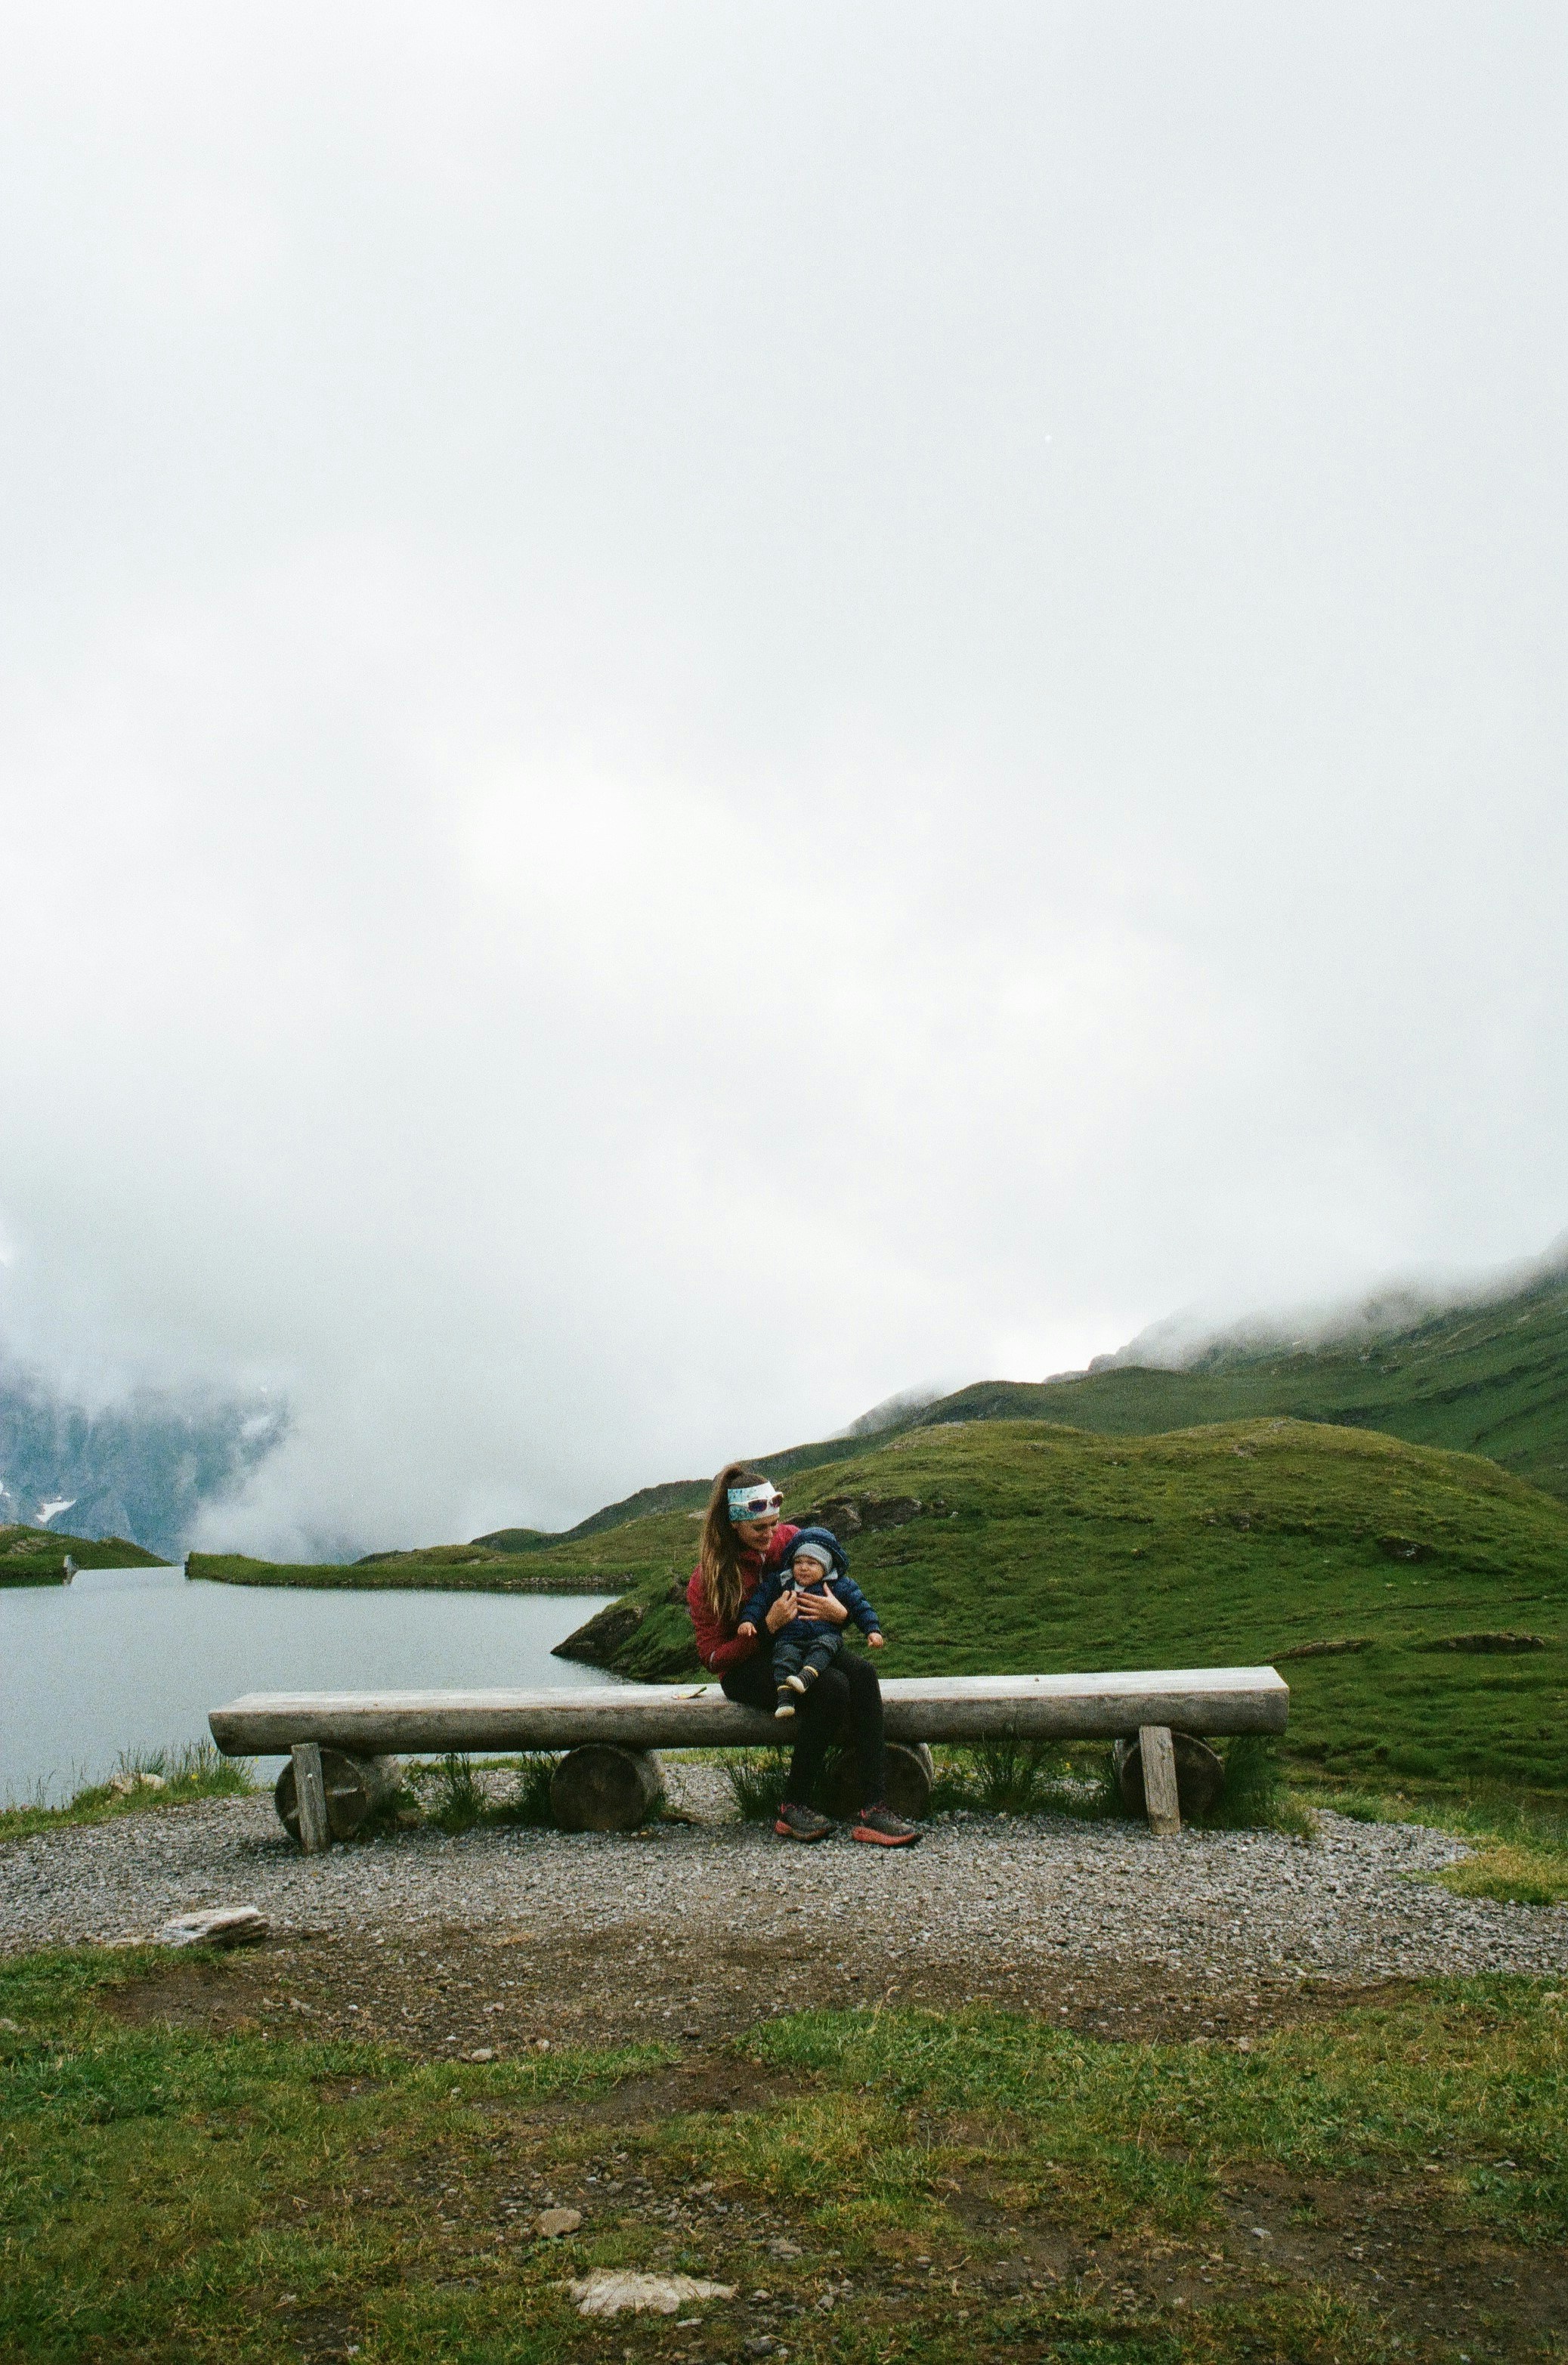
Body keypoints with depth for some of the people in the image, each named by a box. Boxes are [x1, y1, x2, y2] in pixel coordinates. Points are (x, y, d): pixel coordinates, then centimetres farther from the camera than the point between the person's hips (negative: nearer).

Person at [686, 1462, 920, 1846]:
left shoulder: (791, 1540, 2)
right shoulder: (708, 1578, -9)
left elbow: (836, 1589, 13)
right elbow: (712, 1658, -11)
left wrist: (841, 1614, -12)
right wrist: (768, 1626, -24)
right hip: (745, 1668, -5)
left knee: (862, 1673, -27)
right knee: (832, 1686, -32)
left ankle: (872, 1810, -33)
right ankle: (793, 1808, -22)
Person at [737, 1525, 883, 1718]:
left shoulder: (841, 1586, 11)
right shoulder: (779, 1582, 14)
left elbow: (860, 1607, 12)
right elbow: (760, 1599, 9)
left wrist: (873, 1630, 1)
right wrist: (748, 1620, -7)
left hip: (826, 1635, 0)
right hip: (789, 1638, 0)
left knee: (826, 1644, -34)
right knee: (785, 1654, -31)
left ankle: (806, 1676, -54)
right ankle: (785, 1697, -45)